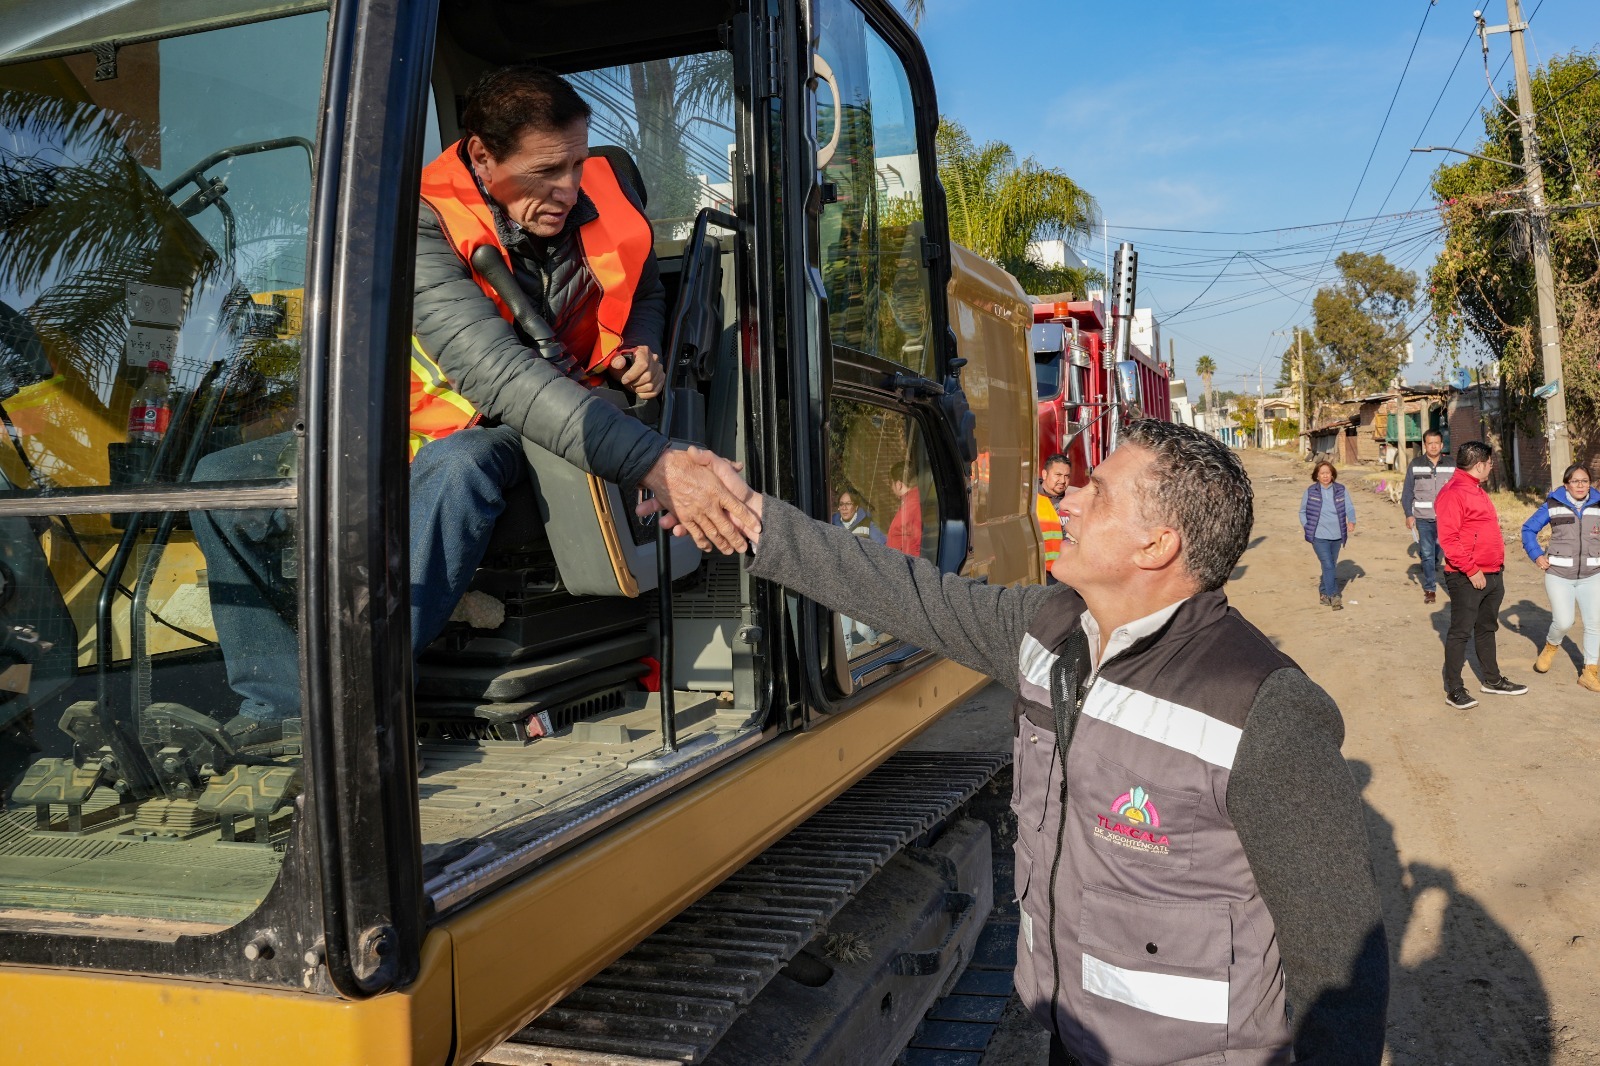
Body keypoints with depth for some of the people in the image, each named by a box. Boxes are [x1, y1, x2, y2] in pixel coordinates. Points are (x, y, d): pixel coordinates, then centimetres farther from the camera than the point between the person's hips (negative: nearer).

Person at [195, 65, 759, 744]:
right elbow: (496, 372, -39)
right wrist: (656, 464, -49)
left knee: (458, 465, -38)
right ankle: (284, 707, -11)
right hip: (424, 431, 1)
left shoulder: (608, 200, -10)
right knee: (222, 481, -10)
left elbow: (645, 293, 16)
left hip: (537, 446, -1)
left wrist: (641, 350, -11)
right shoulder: (420, 225, -23)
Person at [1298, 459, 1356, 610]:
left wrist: (1351, 521, -17)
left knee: (1331, 565, 14)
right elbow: (1302, 512, 8)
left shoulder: (1340, 490, 2)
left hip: (1337, 536, 4)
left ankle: (1324, 593, 29)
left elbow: (1349, 507, 2)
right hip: (1319, 536, -4)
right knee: (1328, 565, -13)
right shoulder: (1311, 492, -3)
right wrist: (1307, 527, -5)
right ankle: (1334, 596, -11)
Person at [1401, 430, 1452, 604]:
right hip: (1424, 519, 0)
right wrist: (1409, 515, -3)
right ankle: (1430, 589, 12)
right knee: (1427, 555, 3)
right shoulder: (1415, 465, 2)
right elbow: (1407, 492, 5)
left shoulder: (1451, 466, 4)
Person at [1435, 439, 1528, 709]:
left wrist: (1499, 567, 20)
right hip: (1467, 578, -10)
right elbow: (1448, 539, -23)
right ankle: (1454, 690, 3)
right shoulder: (1453, 494, -17)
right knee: (1460, 631, -3)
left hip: (1491, 575, 10)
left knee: (1487, 628, 19)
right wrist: (1472, 571, -21)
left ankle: (1492, 680, 32)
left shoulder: (1477, 490, 15)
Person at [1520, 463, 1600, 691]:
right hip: (1559, 574, -2)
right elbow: (1528, 529, 5)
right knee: (1563, 622, -11)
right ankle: (1551, 646, 23)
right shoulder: (1553, 505, -3)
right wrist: (1536, 555, -4)